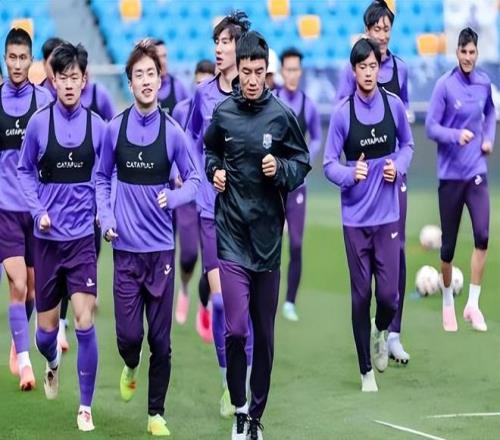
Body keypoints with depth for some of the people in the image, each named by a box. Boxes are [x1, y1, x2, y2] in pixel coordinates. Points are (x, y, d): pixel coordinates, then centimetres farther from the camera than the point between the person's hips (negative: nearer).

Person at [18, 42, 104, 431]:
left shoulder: (96, 125, -3)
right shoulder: (39, 122, -4)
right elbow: (25, 171, 7)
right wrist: (39, 210, -5)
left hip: (83, 237, -1)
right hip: (47, 237, 1)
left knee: (84, 322, -10)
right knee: (46, 328, 8)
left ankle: (85, 406, 3)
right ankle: (53, 362, 45)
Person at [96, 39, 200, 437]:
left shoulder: (173, 132, -3)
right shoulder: (115, 129, 0)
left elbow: (193, 180, 4)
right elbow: (102, 178, 11)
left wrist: (173, 197, -15)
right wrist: (107, 217, -2)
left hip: (162, 247, 0)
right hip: (126, 247, 0)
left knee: (160, 339, 2)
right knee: (128, 333, -3)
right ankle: (131, 368, 32)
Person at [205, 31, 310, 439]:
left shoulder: (282, 115, -4)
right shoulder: (222, 113, 1)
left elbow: (303, 164, 4)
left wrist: (280, 169, -14)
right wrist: (215, 171, 0)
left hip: (268, 237, 0)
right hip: (231, 234, 0)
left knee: (264, 333, 9)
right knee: (235, 328, -11)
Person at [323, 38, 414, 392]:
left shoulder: (394, 105, -3)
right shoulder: (343, 113, -7)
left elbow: (407, 145, 12)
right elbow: (329, 164, -3)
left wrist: (399, 166, -7)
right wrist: (350, 173, -23)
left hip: (388, 214, 1)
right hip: (355, 217, -1)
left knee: (388, 294, -3)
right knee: (361, 295, 5)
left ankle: (381, 333, 33)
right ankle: (366, 372, 19)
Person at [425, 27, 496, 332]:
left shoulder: (484, 83, 3)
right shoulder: (445, 86, -9)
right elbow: (431, 127, -10)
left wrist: (489, 139, 7)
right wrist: (456, 135, -25)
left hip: (476, 172, 2)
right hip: (450, 173, -2)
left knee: (482, 235, -14)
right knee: (448, 244, 4)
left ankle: (473, 304, -5)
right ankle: (448, 302, 24)